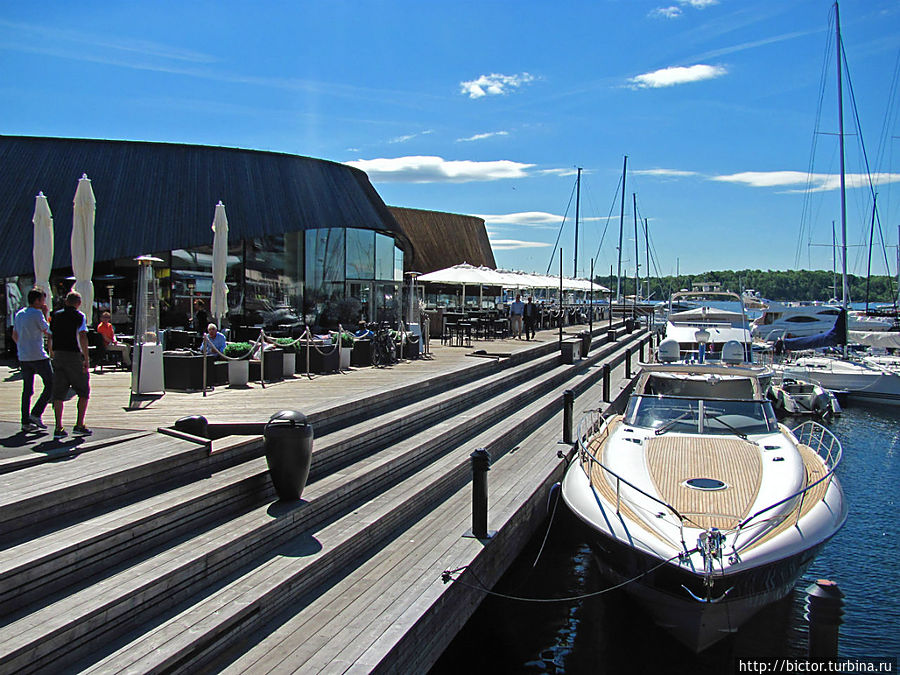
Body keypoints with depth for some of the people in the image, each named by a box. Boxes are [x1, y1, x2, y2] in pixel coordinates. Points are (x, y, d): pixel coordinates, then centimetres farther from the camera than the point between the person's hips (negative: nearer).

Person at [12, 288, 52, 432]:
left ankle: (26, 421, 9)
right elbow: (47, 331, -1)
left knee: (27, 389, 9)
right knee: (50, 385, 2)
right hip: (38, 356, -8)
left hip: (23, 357, 8)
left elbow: (14, 336, 18)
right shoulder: (37, 314, -10)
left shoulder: (19, 314, 14)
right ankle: (36, 413, -5)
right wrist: (45, 315, 4)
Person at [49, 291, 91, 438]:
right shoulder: (79, 316, -4)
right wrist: (87, 358, -15)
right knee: (84, 392, 8)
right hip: (74, 355, -5)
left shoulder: (56, 315, 12)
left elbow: (50, 337, 15)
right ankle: (79, 425, 4)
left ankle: (59, 428, 1)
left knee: (58, 393, 5)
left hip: (58, 355, 5)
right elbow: (83, 337, -15)